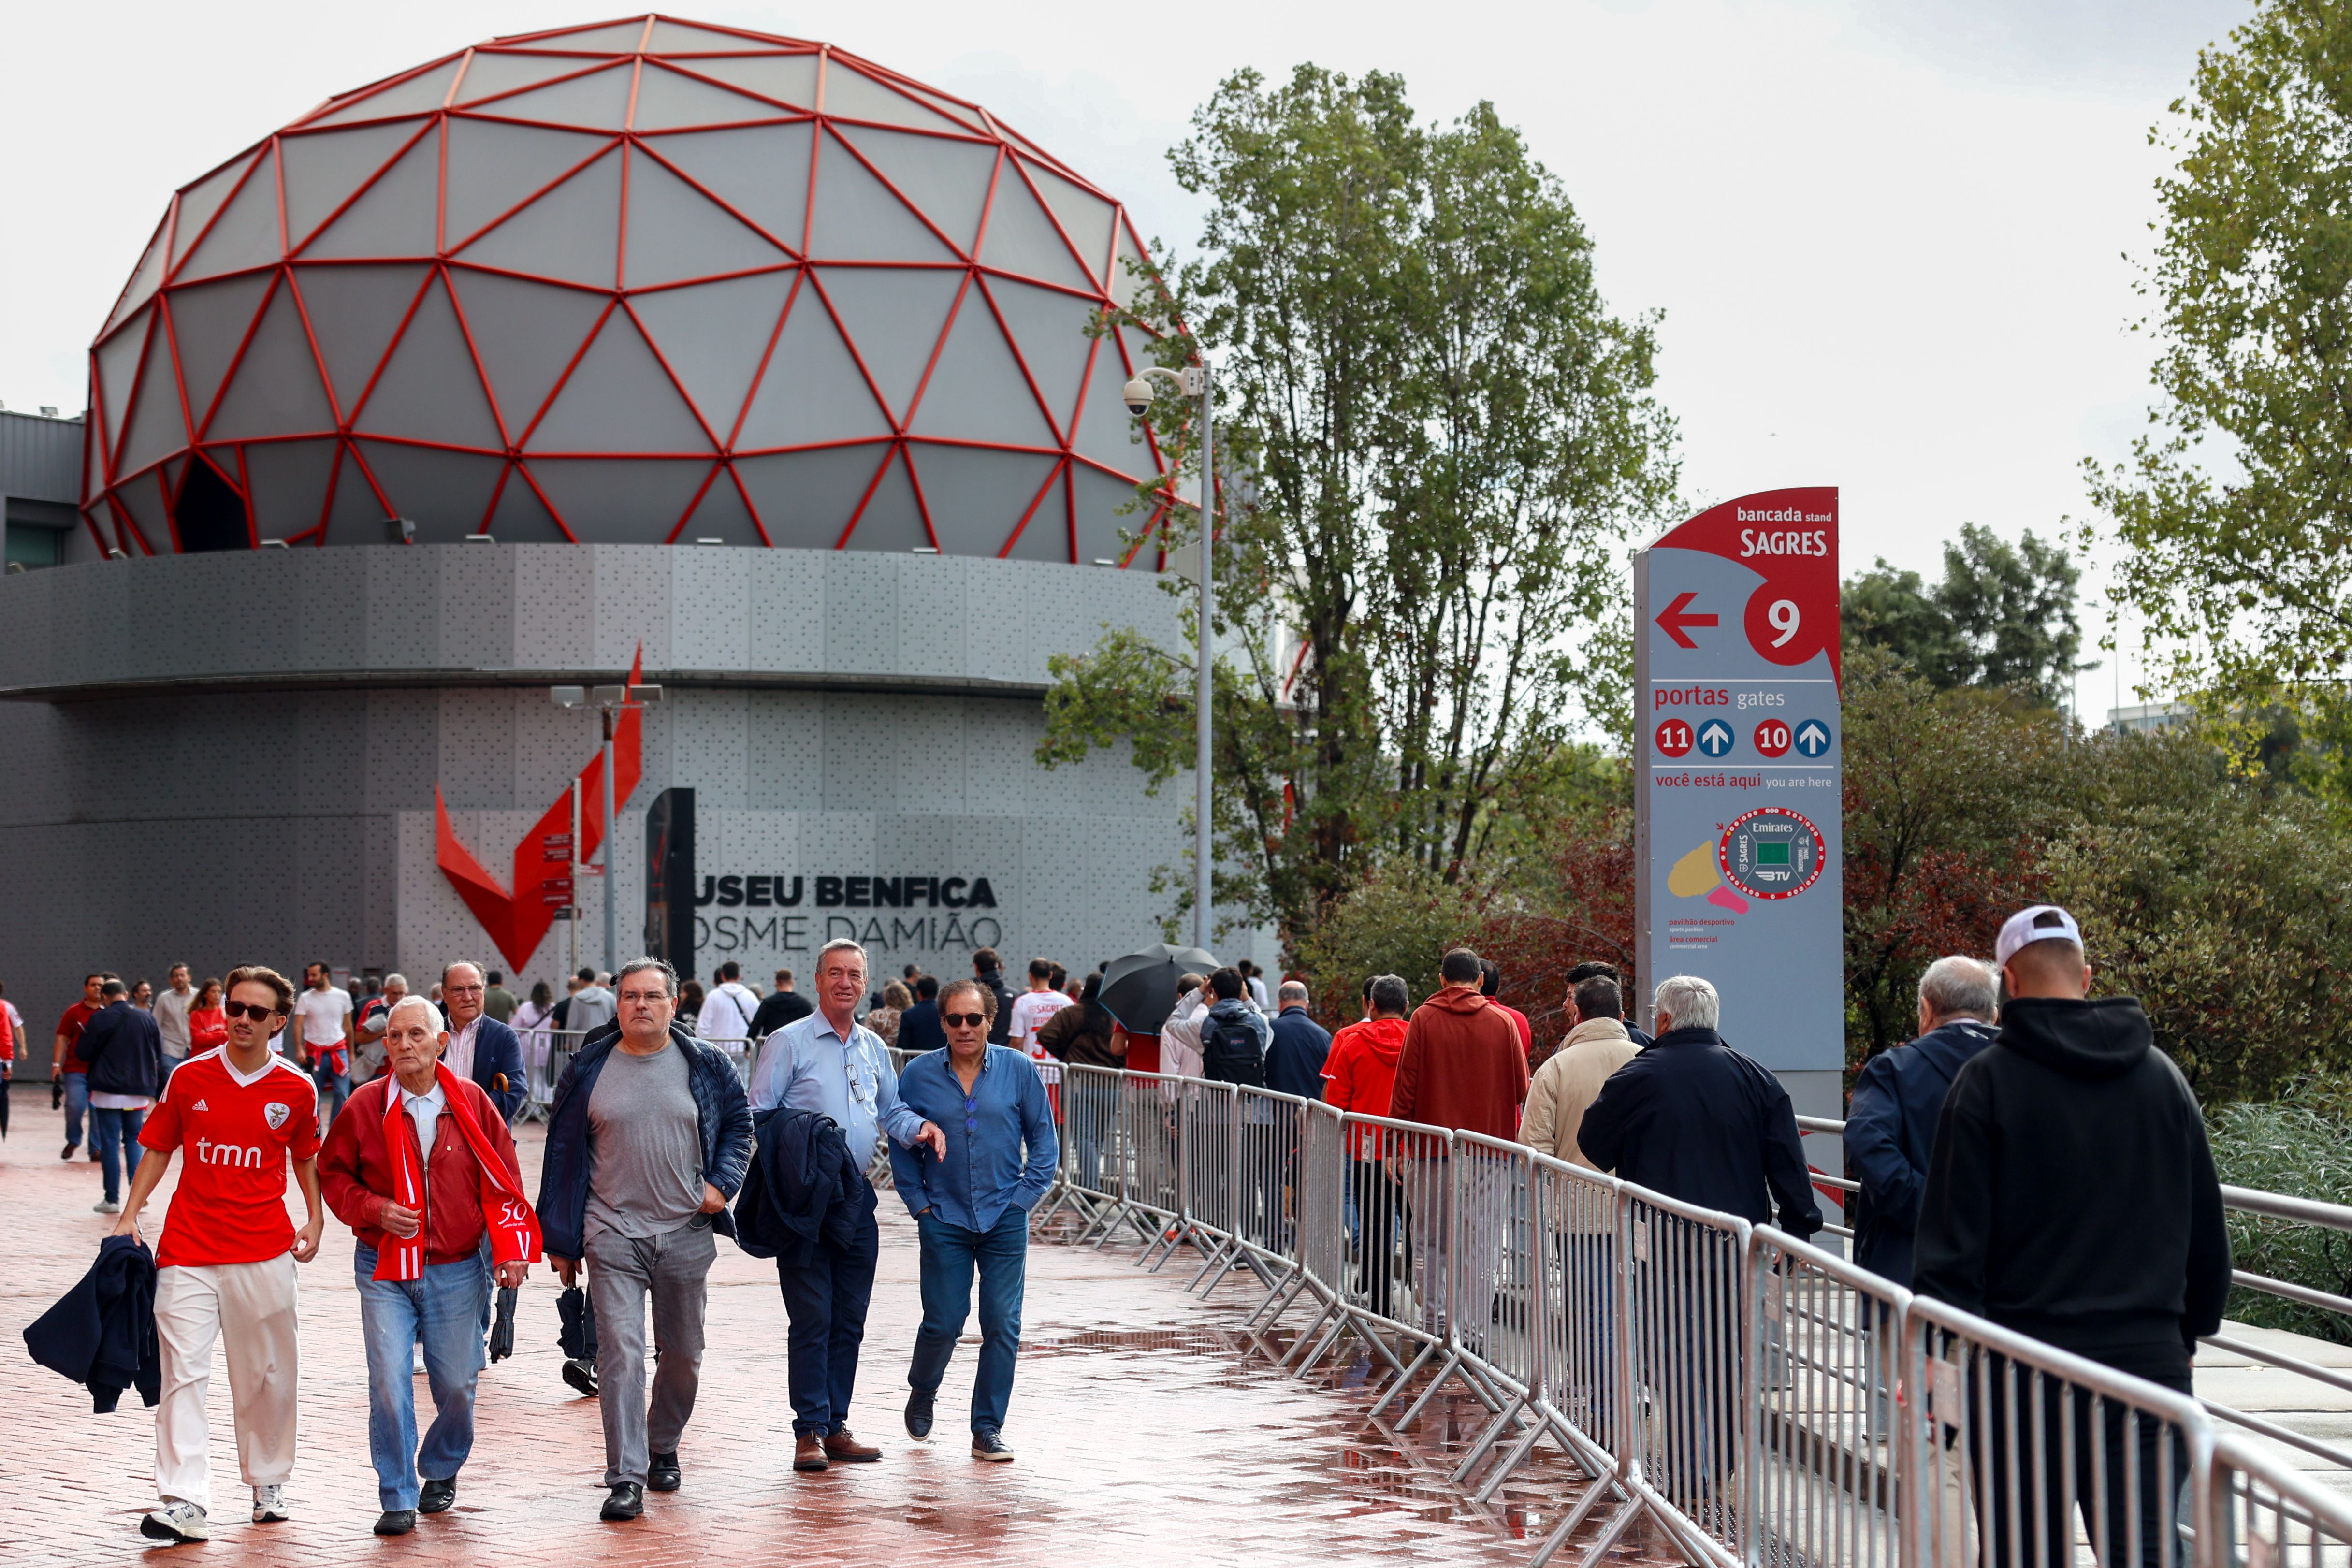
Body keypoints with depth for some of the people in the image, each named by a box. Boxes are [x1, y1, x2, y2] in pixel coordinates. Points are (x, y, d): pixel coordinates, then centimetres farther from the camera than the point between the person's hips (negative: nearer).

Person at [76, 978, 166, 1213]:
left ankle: (112, 1199, 2)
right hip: (139, 1092, 4)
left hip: (108, 1091, -4)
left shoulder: (100, 1019, -9)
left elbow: (83, 1053, -5)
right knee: (134, 1141, 14)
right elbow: (159, 1054, 8)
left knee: (110, 1144, 2)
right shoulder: (146, 1017, 3)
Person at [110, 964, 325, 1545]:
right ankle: (184, 1503, -10)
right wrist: (130, 1215, 2)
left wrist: (315, 1219, 9)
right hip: (188, 1250, 0)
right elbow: (159, 1148, 10)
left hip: (264, 1251, 0)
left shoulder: (296, 1089, 1)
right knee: (183, 1372, -7)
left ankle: (268, 1483, 26)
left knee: (265, 1373, 8)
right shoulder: (189, 1078, 1)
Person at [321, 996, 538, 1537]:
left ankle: (442, 1472, 35)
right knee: (389, 1383, -8)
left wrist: (511, 1248, -6)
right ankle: (398, 1499, 3)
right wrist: (374, 1210, -10)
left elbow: (502, 1180, 4)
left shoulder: (471, 1102, 0)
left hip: (456, 1270, 1)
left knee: (457, 1383, 8)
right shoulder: (365, 1105, -2)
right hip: (384, 1270, -1)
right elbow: (333, 1174, 7)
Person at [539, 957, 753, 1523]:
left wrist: (722, 1183, -2)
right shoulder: (589, 1069, 1)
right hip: (613, 1234, -2)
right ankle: (626, 1478, -8)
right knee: (620, 1355, -10)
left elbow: (739, 1123, 14)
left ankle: (664, 1449, 35)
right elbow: (563, 1153, 5)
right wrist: (560, 1240, 5)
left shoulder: (706, 1066, 2)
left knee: (683, 1357, 12)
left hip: (686, 1234, 2)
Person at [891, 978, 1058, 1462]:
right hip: (944, 1220, 0)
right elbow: (901, 1145, 8)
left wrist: (1023, 1198, -1)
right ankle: (922, 1393, 30)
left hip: (1005, 1221, 0)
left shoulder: (1018, 1071, 0)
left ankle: (988, 1430, 9)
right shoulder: (919, 1075, 1)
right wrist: (919, 1204, 2)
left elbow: (1044, 1140, 6)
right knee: (943, 1323, -1)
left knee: (1003, 1326, -2)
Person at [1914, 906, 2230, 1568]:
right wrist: (2190, 1331, 25)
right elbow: (2208, 1234, 14)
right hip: (2150, 1359, 3)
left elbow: (1952, 1240, -8)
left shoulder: (1987, 1080, -5)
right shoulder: (2162, 1077, 8)